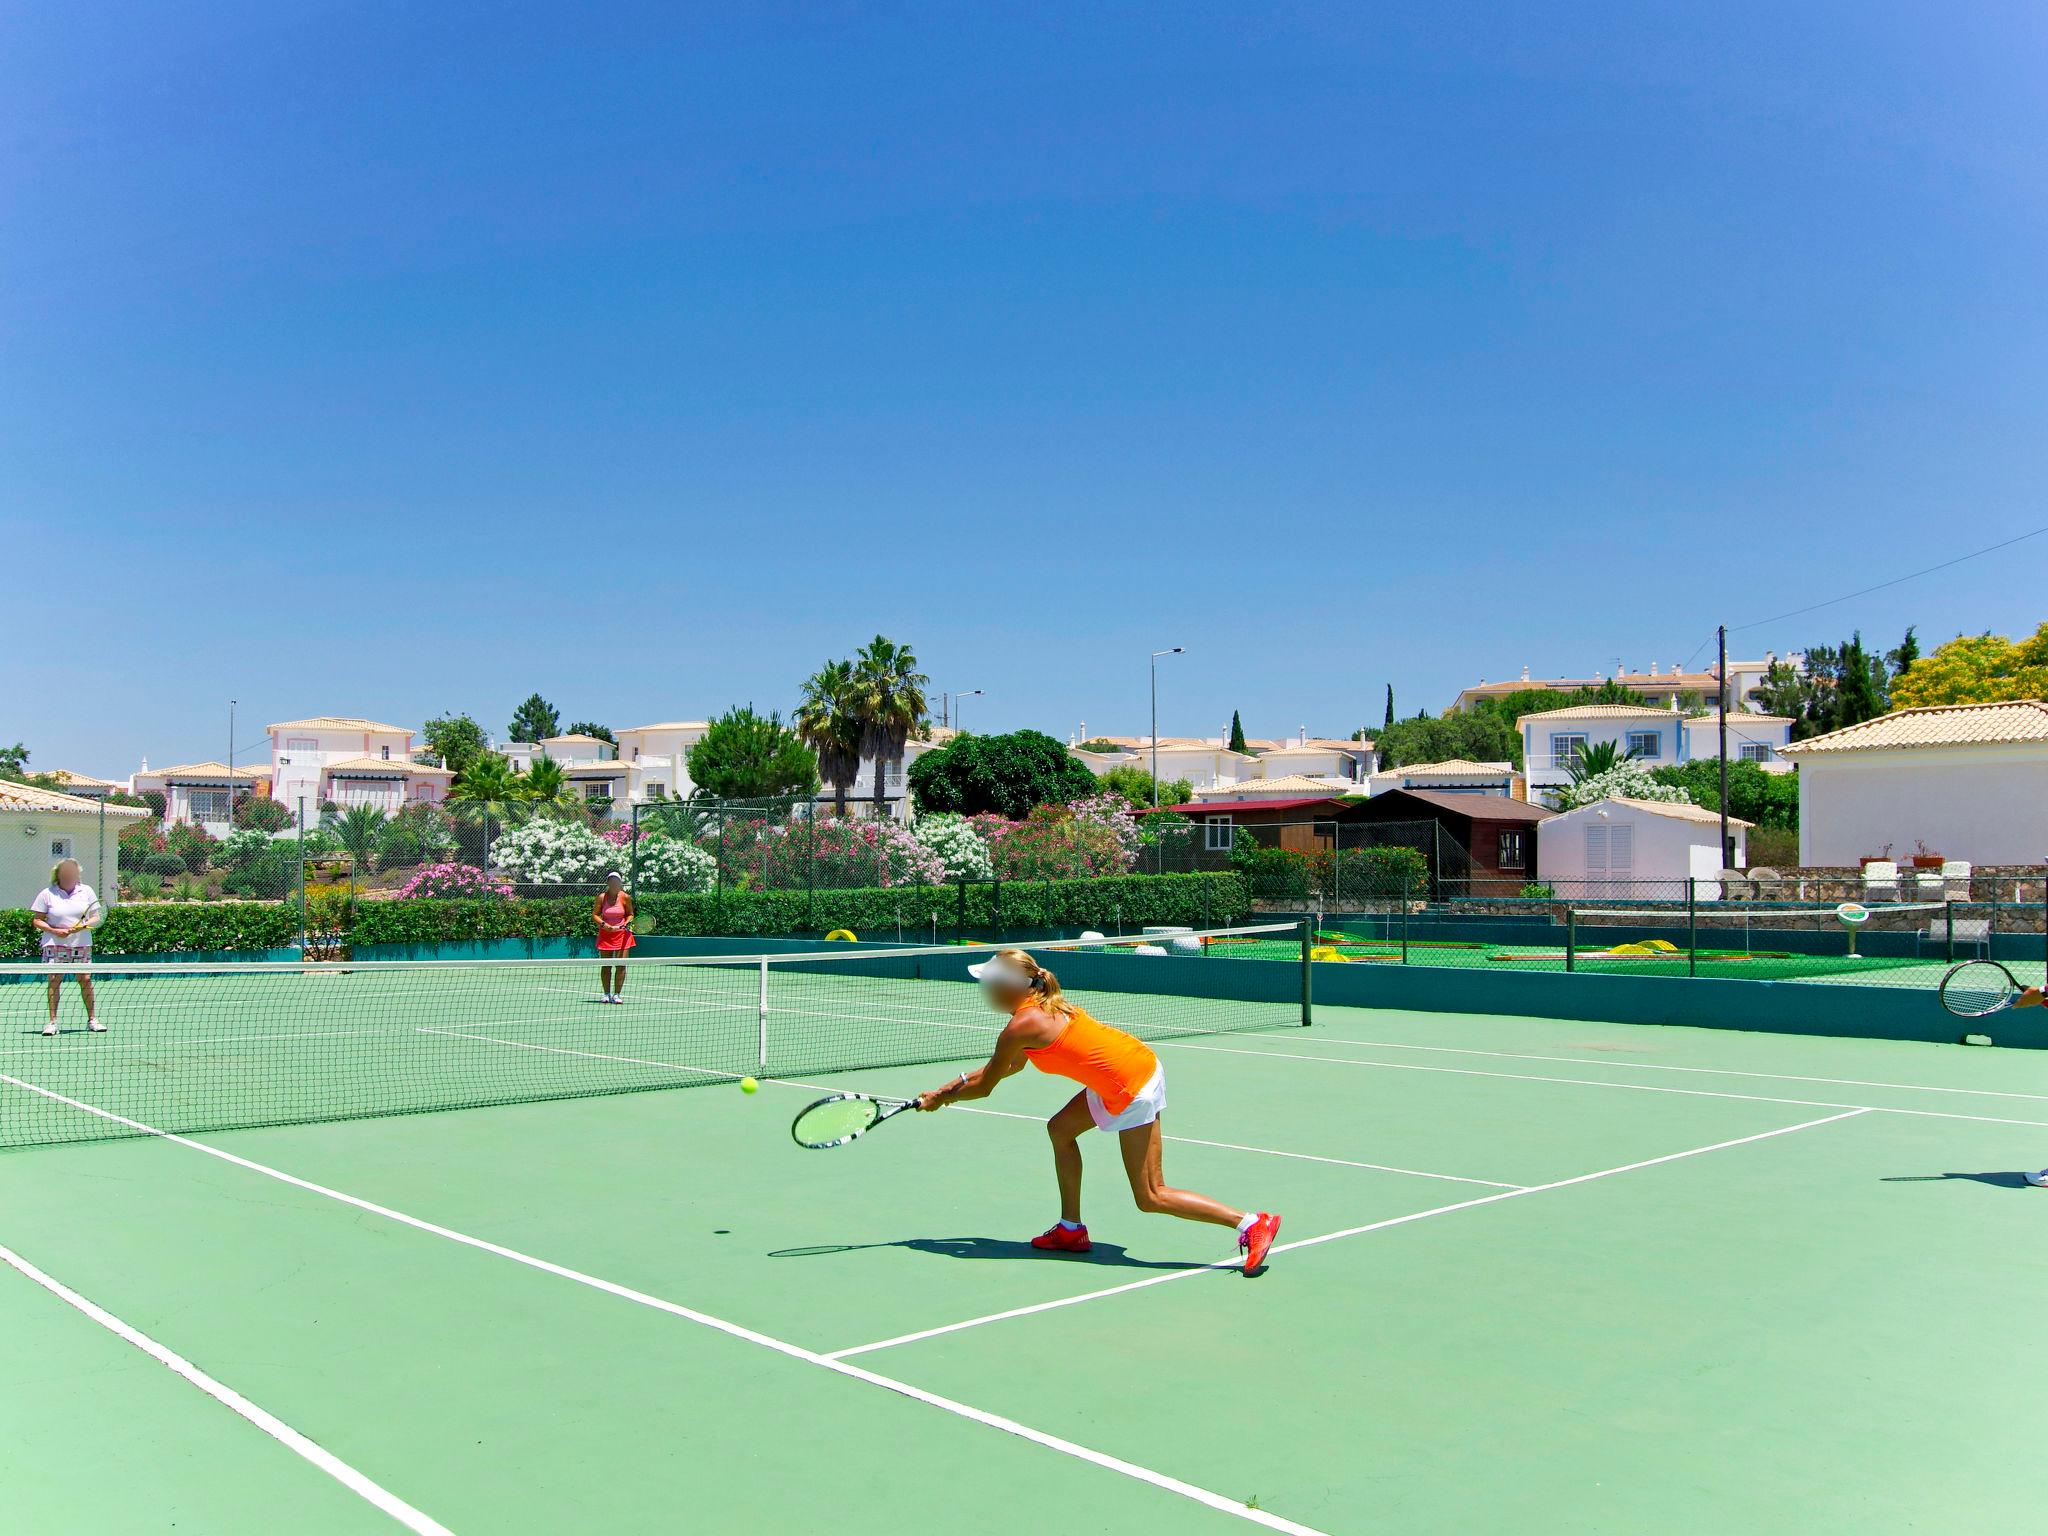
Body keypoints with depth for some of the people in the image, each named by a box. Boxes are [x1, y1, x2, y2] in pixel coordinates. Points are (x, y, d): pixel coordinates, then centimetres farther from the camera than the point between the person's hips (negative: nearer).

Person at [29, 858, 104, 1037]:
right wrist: (55, 931, -14)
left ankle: (92, 1019, 7)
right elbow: (37, 920, 2)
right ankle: (52, 1021, 0)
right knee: (54, 980, -6)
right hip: (55, 945, -1)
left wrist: (83, 925, -11)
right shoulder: (47, 894, 2)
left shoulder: (86, 891, 8)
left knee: (86, 980, -2)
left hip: (81, 944, 1)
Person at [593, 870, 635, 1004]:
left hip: (622, 934, 0)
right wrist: (603, 924, -13)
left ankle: (617, 994, 5)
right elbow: (595, 914, 3)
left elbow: (630, 914, 9)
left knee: (621, 965, -5)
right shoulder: (602, 897, -4)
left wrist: (627, 923, -10)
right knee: (606, 966, 5)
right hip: (605, 934, 0)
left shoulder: (625, 897, -3)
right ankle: (607, 994, 17)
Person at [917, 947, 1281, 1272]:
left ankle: (1250, 1223, -4)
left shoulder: (1021, 1026, -15)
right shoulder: (1042, 1006, 11)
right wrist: (955, 1084, 23)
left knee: (1151, 1198, -2)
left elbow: (985, 1087, -3)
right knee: (1060, 1129, 20)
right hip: (1143, 1062, 10)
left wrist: (940, 1099, 13)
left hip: (1132, 1090, -10)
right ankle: (1071, 1230, 28)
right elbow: (1012, 1065, 24)